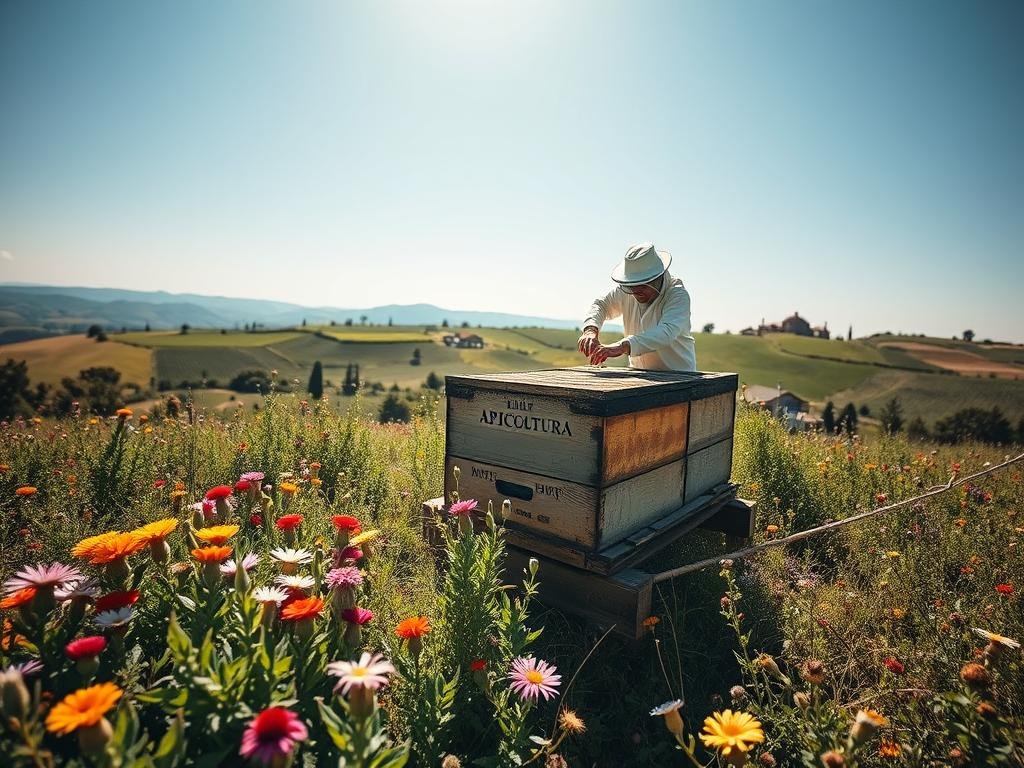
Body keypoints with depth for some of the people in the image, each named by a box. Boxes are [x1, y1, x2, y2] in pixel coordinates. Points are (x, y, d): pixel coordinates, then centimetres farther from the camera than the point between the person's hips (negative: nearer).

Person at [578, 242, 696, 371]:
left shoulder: (678, 295, -18)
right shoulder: (626, 292, -2)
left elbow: (666, 332, -33)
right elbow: (601, 305, 14)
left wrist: (622, 347, -46)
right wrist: (591, 330, -9)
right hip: (639, 374, 4)